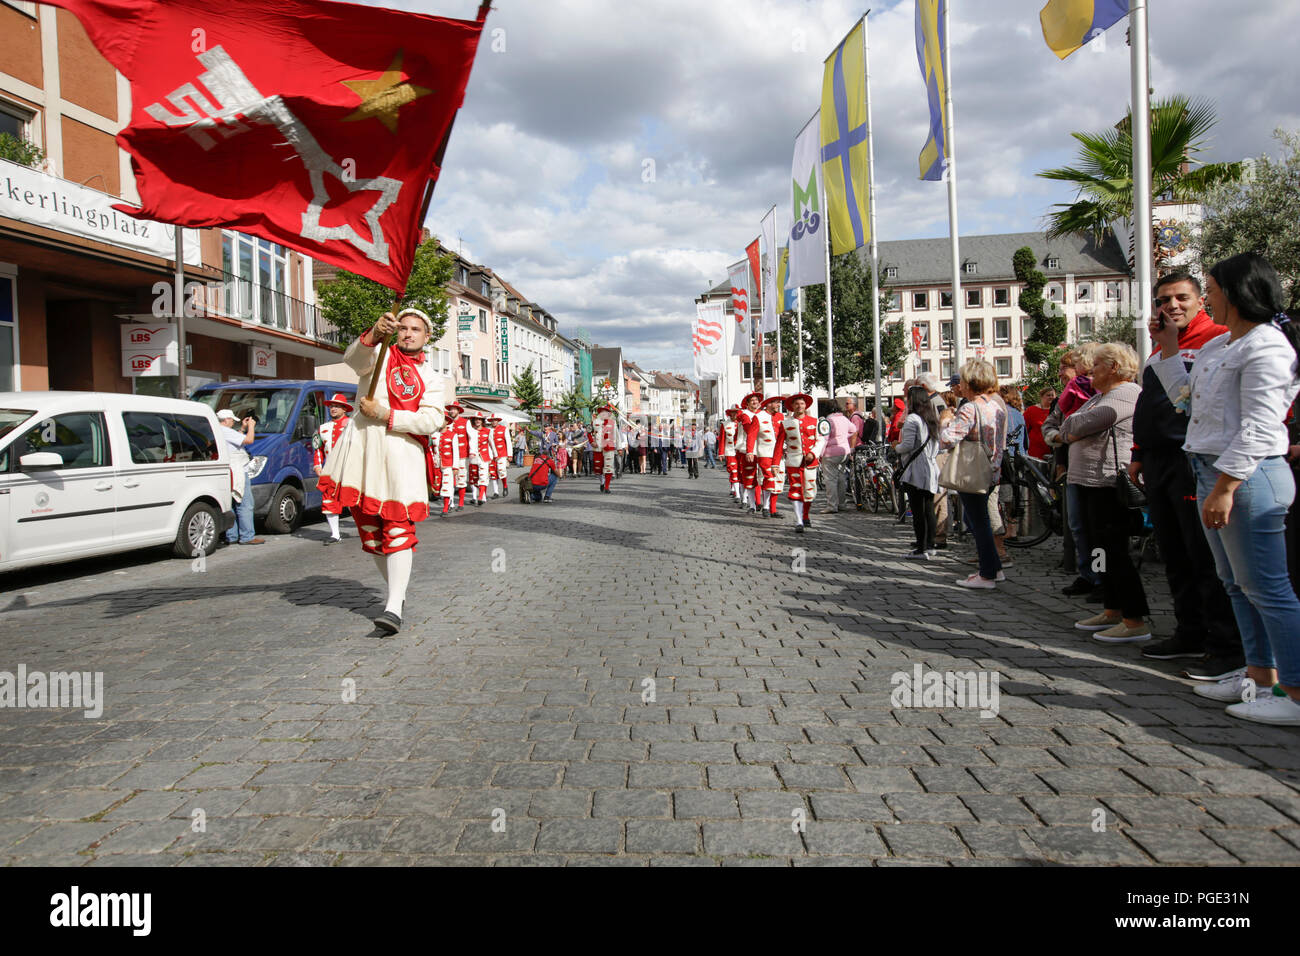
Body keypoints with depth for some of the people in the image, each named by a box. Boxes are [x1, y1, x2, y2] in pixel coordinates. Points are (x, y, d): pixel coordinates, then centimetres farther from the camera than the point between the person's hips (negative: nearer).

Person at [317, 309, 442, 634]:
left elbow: (431, 421, -1)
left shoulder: (429, 378, 15)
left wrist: (384, 415, -10)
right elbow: (353, 357, -13)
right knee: (369, 527, 7)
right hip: (364, 446, 1)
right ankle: (397, 588, 24)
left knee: (398, 528, -13)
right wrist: (374, 334, -33)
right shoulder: (379, 355, 12)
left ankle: (394, 607, -19)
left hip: (402, 452, -1)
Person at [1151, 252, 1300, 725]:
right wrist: (1168, 349, 20)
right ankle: (1261, 677, 27)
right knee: (1237, 584, 16)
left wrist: (1225, 487, -23)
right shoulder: (1217, 345, 15)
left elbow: (1258, 428, -20)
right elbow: (1185, 397, 25)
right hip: (1213, 473, 10)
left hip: (1247, 475, -10)